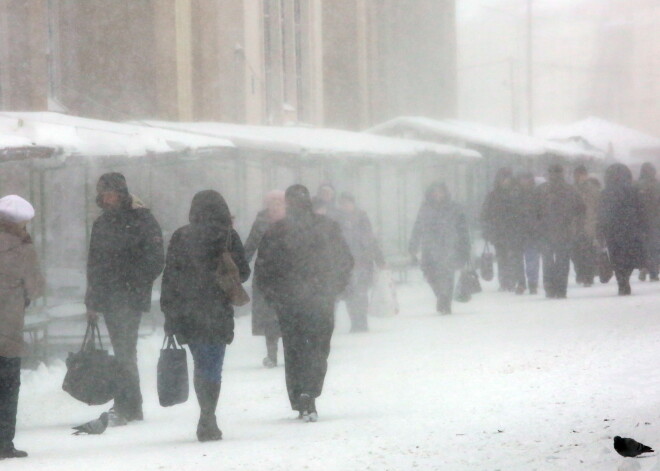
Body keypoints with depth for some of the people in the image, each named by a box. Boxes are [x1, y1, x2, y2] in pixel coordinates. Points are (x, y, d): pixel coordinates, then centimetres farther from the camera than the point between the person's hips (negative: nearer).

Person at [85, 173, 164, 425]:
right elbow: (94, 263, 19)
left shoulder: (142, 220, -4)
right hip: (108, 298, 6)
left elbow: (155, 260, -7)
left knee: (124, 351, -13)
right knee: (123, 351, 8)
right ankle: (133, 408, 12)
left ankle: (124, 407, -16)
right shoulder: (102, 223, 15)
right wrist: (92, 300, 15)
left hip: (130, 298, -6)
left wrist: (136, 286, -13)